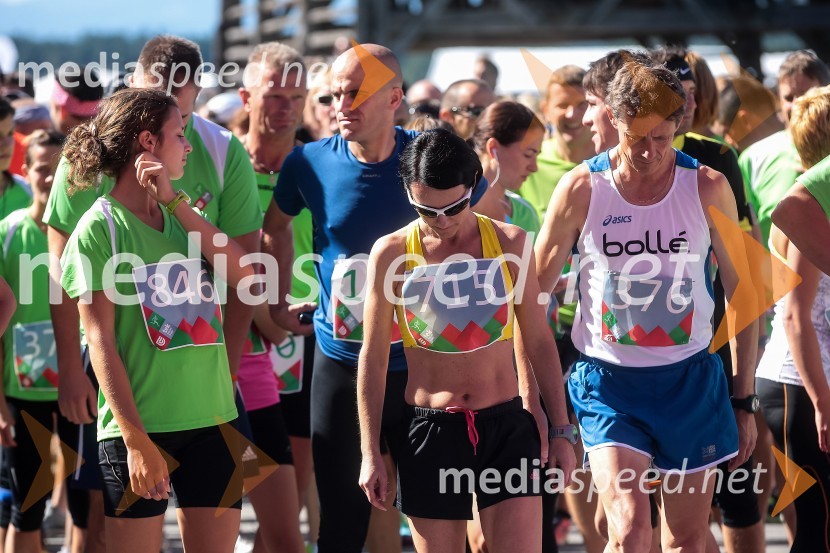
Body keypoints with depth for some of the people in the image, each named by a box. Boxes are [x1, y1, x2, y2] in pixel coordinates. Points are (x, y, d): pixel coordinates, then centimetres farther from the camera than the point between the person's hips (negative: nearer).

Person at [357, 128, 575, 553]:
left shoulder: (509, 242, 2)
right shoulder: (392, 253, -1)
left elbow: (538, 343, 9)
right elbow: (374, 357, 5)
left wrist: (561, 430, 7)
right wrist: (370, 452, 3)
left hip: (507, 426, 1)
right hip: (429, 432, 0)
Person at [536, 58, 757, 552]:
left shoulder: (708, 188, -3)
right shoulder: (581, 190, -7)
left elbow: (742, 294, 6)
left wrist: (745, 400, 6)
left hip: (689, 380, 2)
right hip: (609, 381, -2)